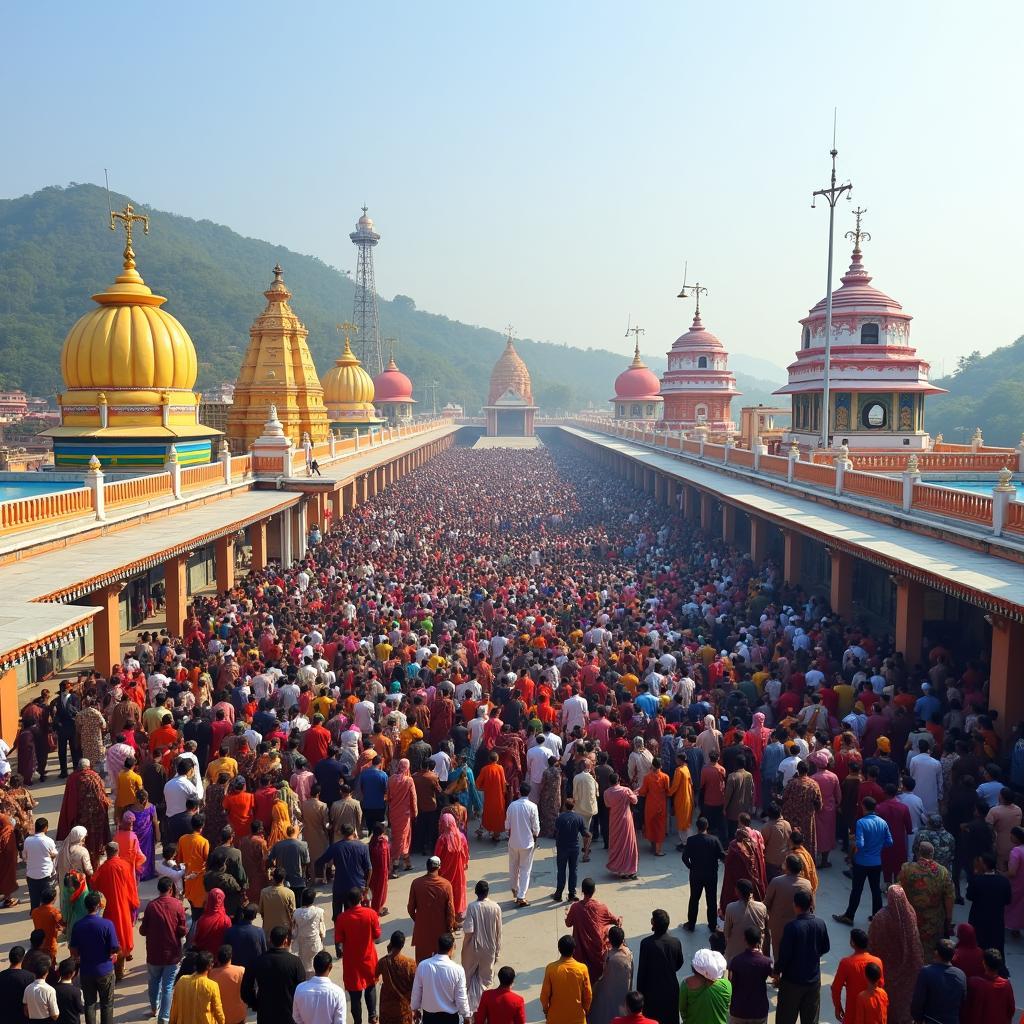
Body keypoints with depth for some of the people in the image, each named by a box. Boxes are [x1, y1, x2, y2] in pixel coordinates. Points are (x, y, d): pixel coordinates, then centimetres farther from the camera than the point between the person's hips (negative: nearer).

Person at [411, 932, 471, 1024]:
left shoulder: (422, 965, -16)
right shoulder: (457, 969, -22)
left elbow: (416, 992, -4)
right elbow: (461, 997, -13)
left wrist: (415, 1008, 14)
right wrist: (466, 1015, 4)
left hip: (428, 1015, 2)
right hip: (449, 1016, -2)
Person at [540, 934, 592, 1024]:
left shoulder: (551, 968, -17)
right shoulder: (582, 968, -15)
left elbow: (545, 994, -9)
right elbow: (588, 994, -6)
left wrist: (545, 1010, 8)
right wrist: (586, 1010, 11)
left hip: (556, 1017, 0)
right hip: (577, 1017, 0)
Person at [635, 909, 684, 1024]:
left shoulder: (646, 943, -23)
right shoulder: (676, 942, -14)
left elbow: (641, 970, -15)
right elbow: (679, 964, 4)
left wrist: (639, 990, -2)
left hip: (652, 989, -3)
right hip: (671, 988, 3)